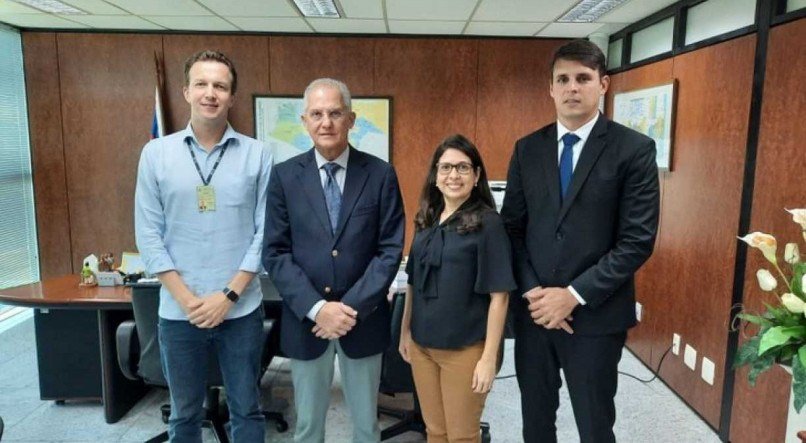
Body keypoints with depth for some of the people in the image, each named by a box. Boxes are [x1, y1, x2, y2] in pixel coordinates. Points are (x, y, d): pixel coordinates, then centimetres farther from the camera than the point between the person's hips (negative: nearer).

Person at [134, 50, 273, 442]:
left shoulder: (257, 155, -2)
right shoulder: (156, 153, 1)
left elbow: (265, 232, -4)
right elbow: (149, 235, -1)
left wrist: (229, 295, -10)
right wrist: (187, 299, -8)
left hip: (242, 309, 0)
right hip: (178, 312, 1)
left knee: (246, 410, 14)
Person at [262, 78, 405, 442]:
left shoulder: (380, 174, -4)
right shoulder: (285, 175, -2)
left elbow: (390, 250, -7)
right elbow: (275, 253, -5)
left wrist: (352, 308, -15)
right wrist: (316, 308, -16)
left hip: (364, 319, 0)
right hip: (305, 320, 1)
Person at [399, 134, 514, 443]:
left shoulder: (488, 223, -12)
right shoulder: (426, 220, 5)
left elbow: (498, 295, -14)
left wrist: (489, 357, -16)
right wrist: (405, 331, 13)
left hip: (465, 348, -5)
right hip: (422, 345, 5)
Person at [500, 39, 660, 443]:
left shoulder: (634, 149, -7)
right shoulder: (527, 149, 5)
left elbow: (638, 240, -11)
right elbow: (511, 228, 5)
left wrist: (575, 295, -15)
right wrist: (532, 291, -8)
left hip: (595, 314, -3)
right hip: (533, 309, 4)